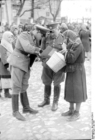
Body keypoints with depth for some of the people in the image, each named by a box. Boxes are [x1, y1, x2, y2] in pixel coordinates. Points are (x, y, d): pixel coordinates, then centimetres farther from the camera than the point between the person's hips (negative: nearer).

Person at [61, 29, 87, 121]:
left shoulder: (78, 46, -19)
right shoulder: (71, 45, 9)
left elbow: (71, 59, -24)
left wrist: (67, 52, -12)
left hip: (77, 72, -9)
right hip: (71, 71, 9)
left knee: (77, 91, -1)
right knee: (70, 90, 14)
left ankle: (77, 113, 8)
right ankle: (71, 110, 25)